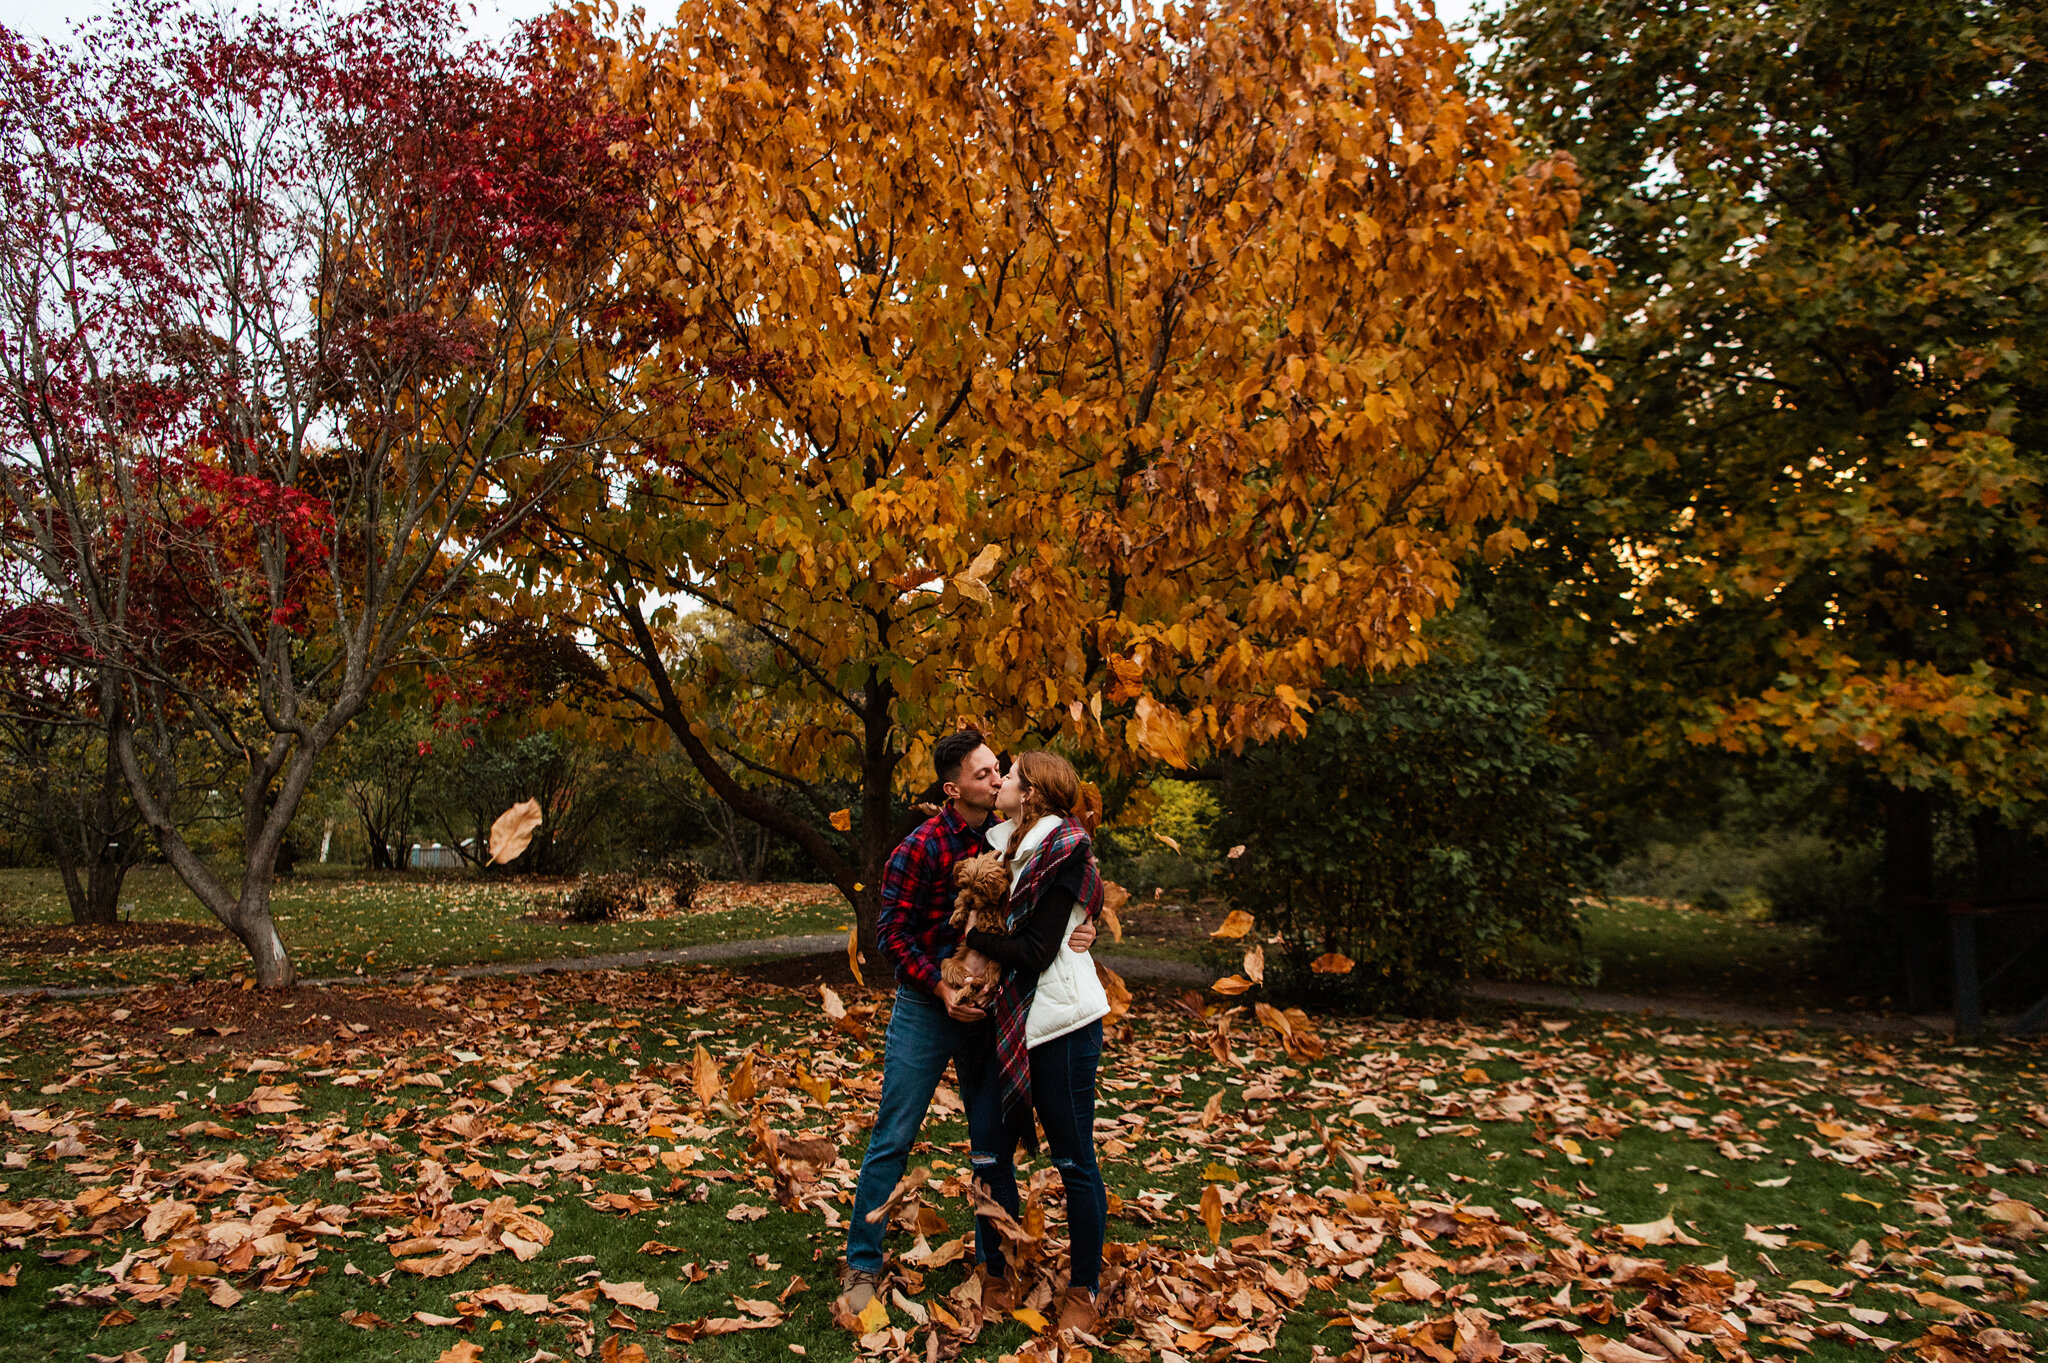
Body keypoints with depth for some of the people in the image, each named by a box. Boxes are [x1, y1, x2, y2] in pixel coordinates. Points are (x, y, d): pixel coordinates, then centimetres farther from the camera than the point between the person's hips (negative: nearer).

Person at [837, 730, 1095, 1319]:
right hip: (927, 1009, -5)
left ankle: (995, 1254, 30)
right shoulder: (922, 847, -15)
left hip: (988, 1007, 5)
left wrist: (1077, 932, -13)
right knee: (893, 1138, 2)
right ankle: (863, 1265, 16)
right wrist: (942, 988, -19)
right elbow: (892, 931, -13)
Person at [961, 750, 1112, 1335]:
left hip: (1061, 1022, -7)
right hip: (1012, 1020, 7)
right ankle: (996, 1276, 26)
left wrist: (972, 935, -7)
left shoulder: (1062, 849, -13)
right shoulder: (1008, 844, 10)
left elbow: (1035, 951, -17)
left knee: (1073, 1159, 6)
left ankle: (1084, 1291, 22)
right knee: (989, 1147, 8)